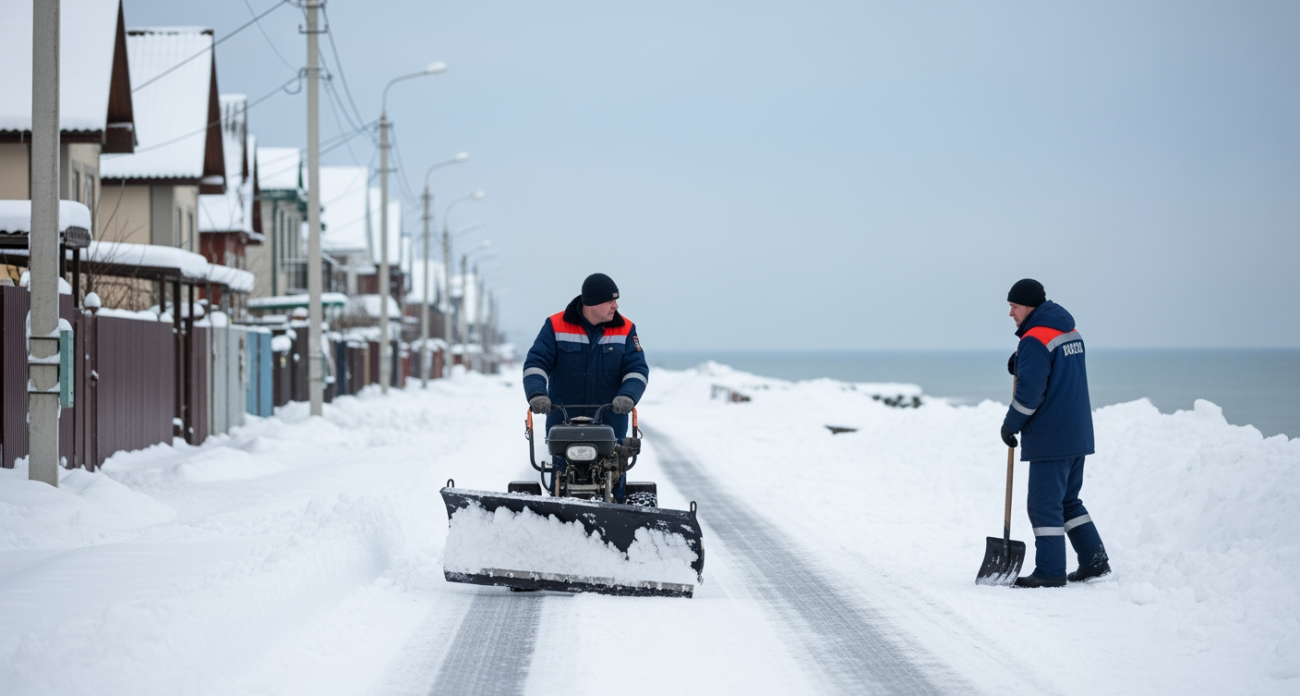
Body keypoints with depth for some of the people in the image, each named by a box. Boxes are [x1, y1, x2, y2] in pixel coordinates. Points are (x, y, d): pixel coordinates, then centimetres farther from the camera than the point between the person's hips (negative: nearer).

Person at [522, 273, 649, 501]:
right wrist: (536, 394, -25)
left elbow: (637, 369, -2)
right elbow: (535, 364, -5)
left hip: (610, 424, 1)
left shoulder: (625, 330, 3)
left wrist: (628, 396, -23)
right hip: (563, 425, -1)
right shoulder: (556, 326, -1)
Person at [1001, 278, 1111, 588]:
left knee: (1045, 505, -4)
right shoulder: (1069, 331, 14)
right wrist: (1020, 364, 10)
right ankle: (1094, 560, 17)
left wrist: (1010, 424, -6)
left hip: (1050, 440, -10)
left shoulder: (1035, 339, -16)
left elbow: (1029, 391, -20)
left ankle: (1050, 572, -3)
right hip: (1077, 435, 10)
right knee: (1068, 500, 18)